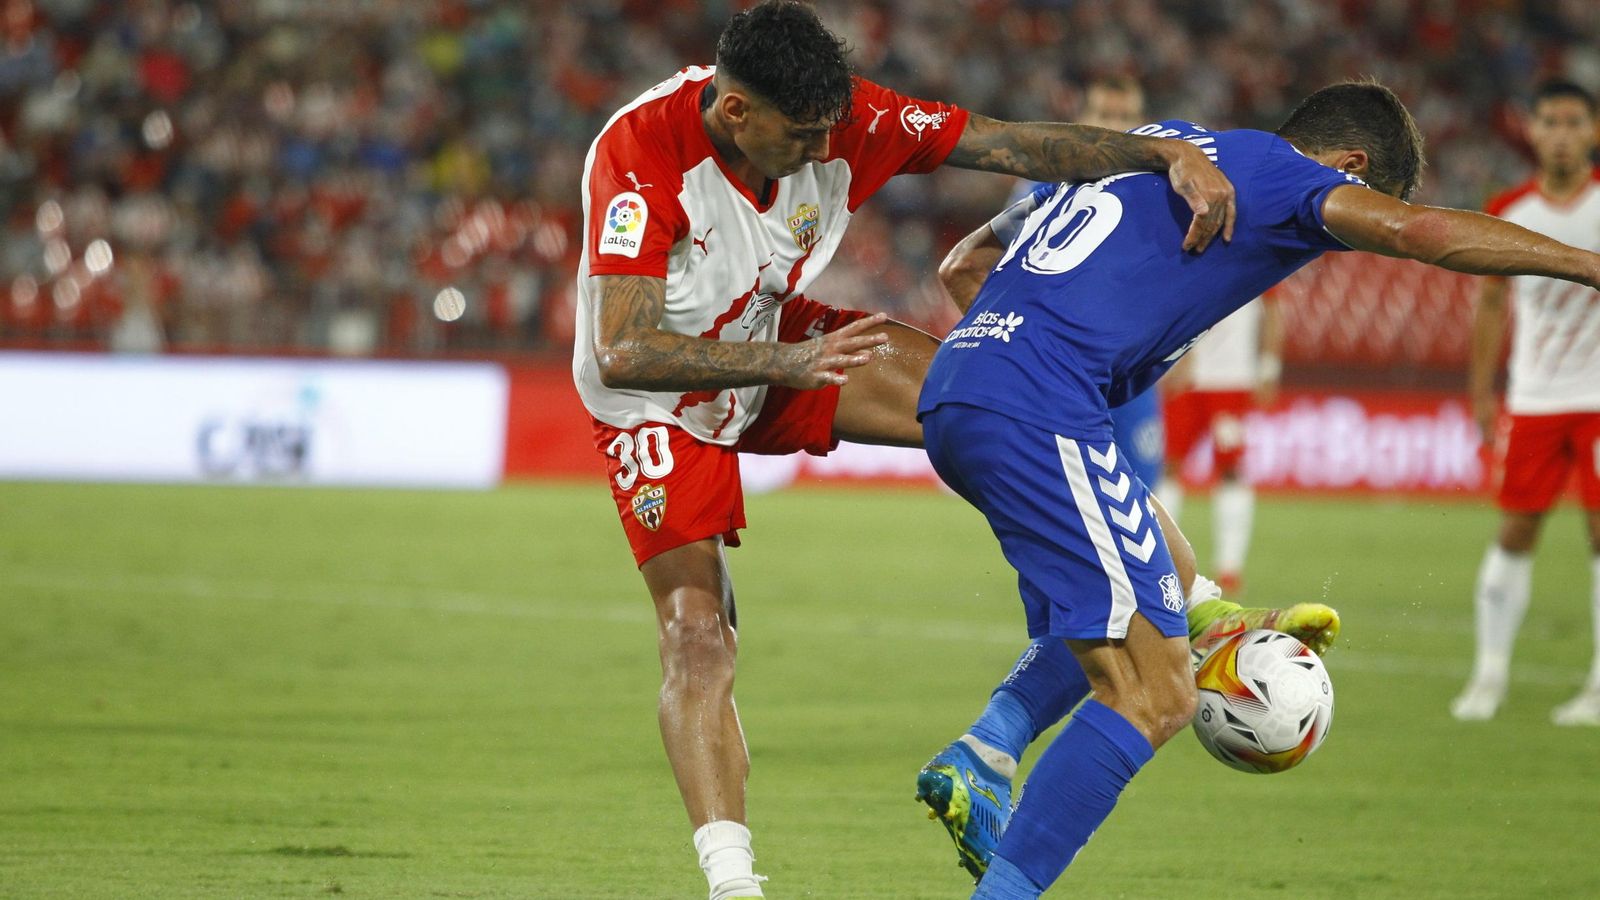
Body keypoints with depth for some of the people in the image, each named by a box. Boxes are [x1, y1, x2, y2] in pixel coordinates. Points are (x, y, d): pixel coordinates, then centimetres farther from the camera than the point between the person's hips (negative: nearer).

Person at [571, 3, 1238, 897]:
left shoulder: (844, 119, -23)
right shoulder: (639, 155, -36)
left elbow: (1019, 147, -23)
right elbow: (622, 353, -43)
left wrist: (1171, 154, -37)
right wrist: (787, 363, -55)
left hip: (779, 344, 4)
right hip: (661, 408, -4)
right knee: (697, 633, -17)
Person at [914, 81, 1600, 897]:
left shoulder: (1157, 145, 26)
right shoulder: (1274, 172, 3)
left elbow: (964, 262, 30)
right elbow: (1411, 230, -16)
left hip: (951, 399, 9)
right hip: (1038, 419, -9)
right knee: (1154, 697, -8)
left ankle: (982, 754, 5)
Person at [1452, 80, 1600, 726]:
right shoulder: (1507, 214, 4)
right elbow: (1492, 301, 11)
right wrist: (1481, 390, 9)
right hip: (1532, 399, 2)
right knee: (1516, 529, 2)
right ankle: (1489, 673, 12)